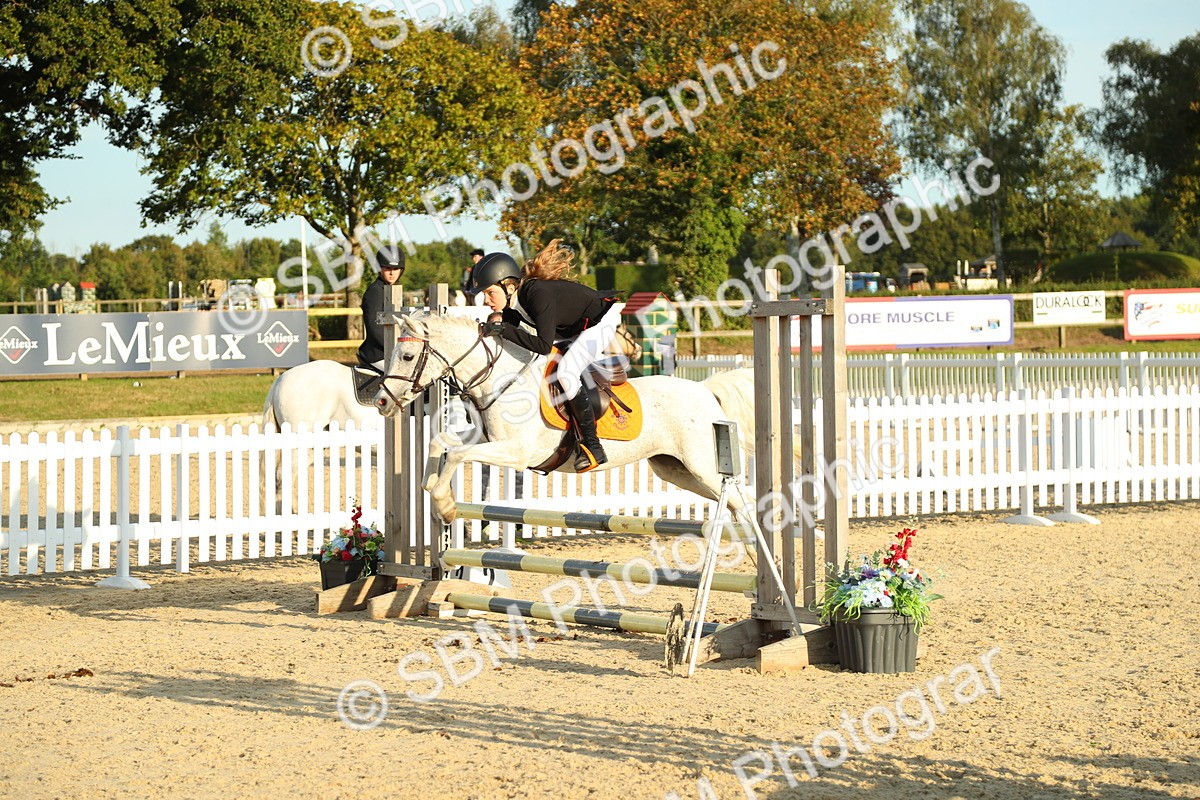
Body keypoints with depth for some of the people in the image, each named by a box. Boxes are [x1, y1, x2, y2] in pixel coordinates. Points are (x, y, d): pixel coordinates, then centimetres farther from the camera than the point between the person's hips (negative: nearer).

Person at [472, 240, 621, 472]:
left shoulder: (538, 294, -36)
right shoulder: (514, 300, -11)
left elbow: (544, 345, -40)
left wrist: (504, 329, -39)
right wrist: (495, 324, -17)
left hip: (600, 322, -10)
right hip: (574, 327, 10)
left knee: (565, 373, -26)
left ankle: (593, 447, -20)